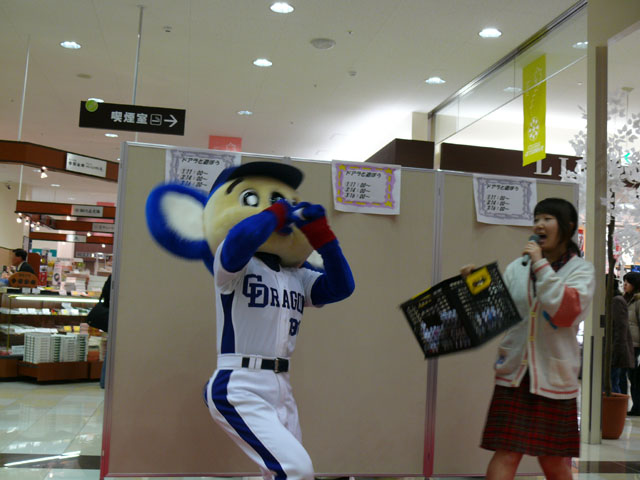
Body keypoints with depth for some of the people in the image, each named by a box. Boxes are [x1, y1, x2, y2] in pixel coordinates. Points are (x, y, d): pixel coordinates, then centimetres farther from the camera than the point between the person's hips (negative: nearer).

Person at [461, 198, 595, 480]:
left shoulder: (581, 270, 0)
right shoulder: (517, 267, 8)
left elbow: (567, 311, -19)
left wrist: (541, 265, -17)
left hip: (554, 377, -1)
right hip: (514, 373, 2)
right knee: (505, 456, -5)